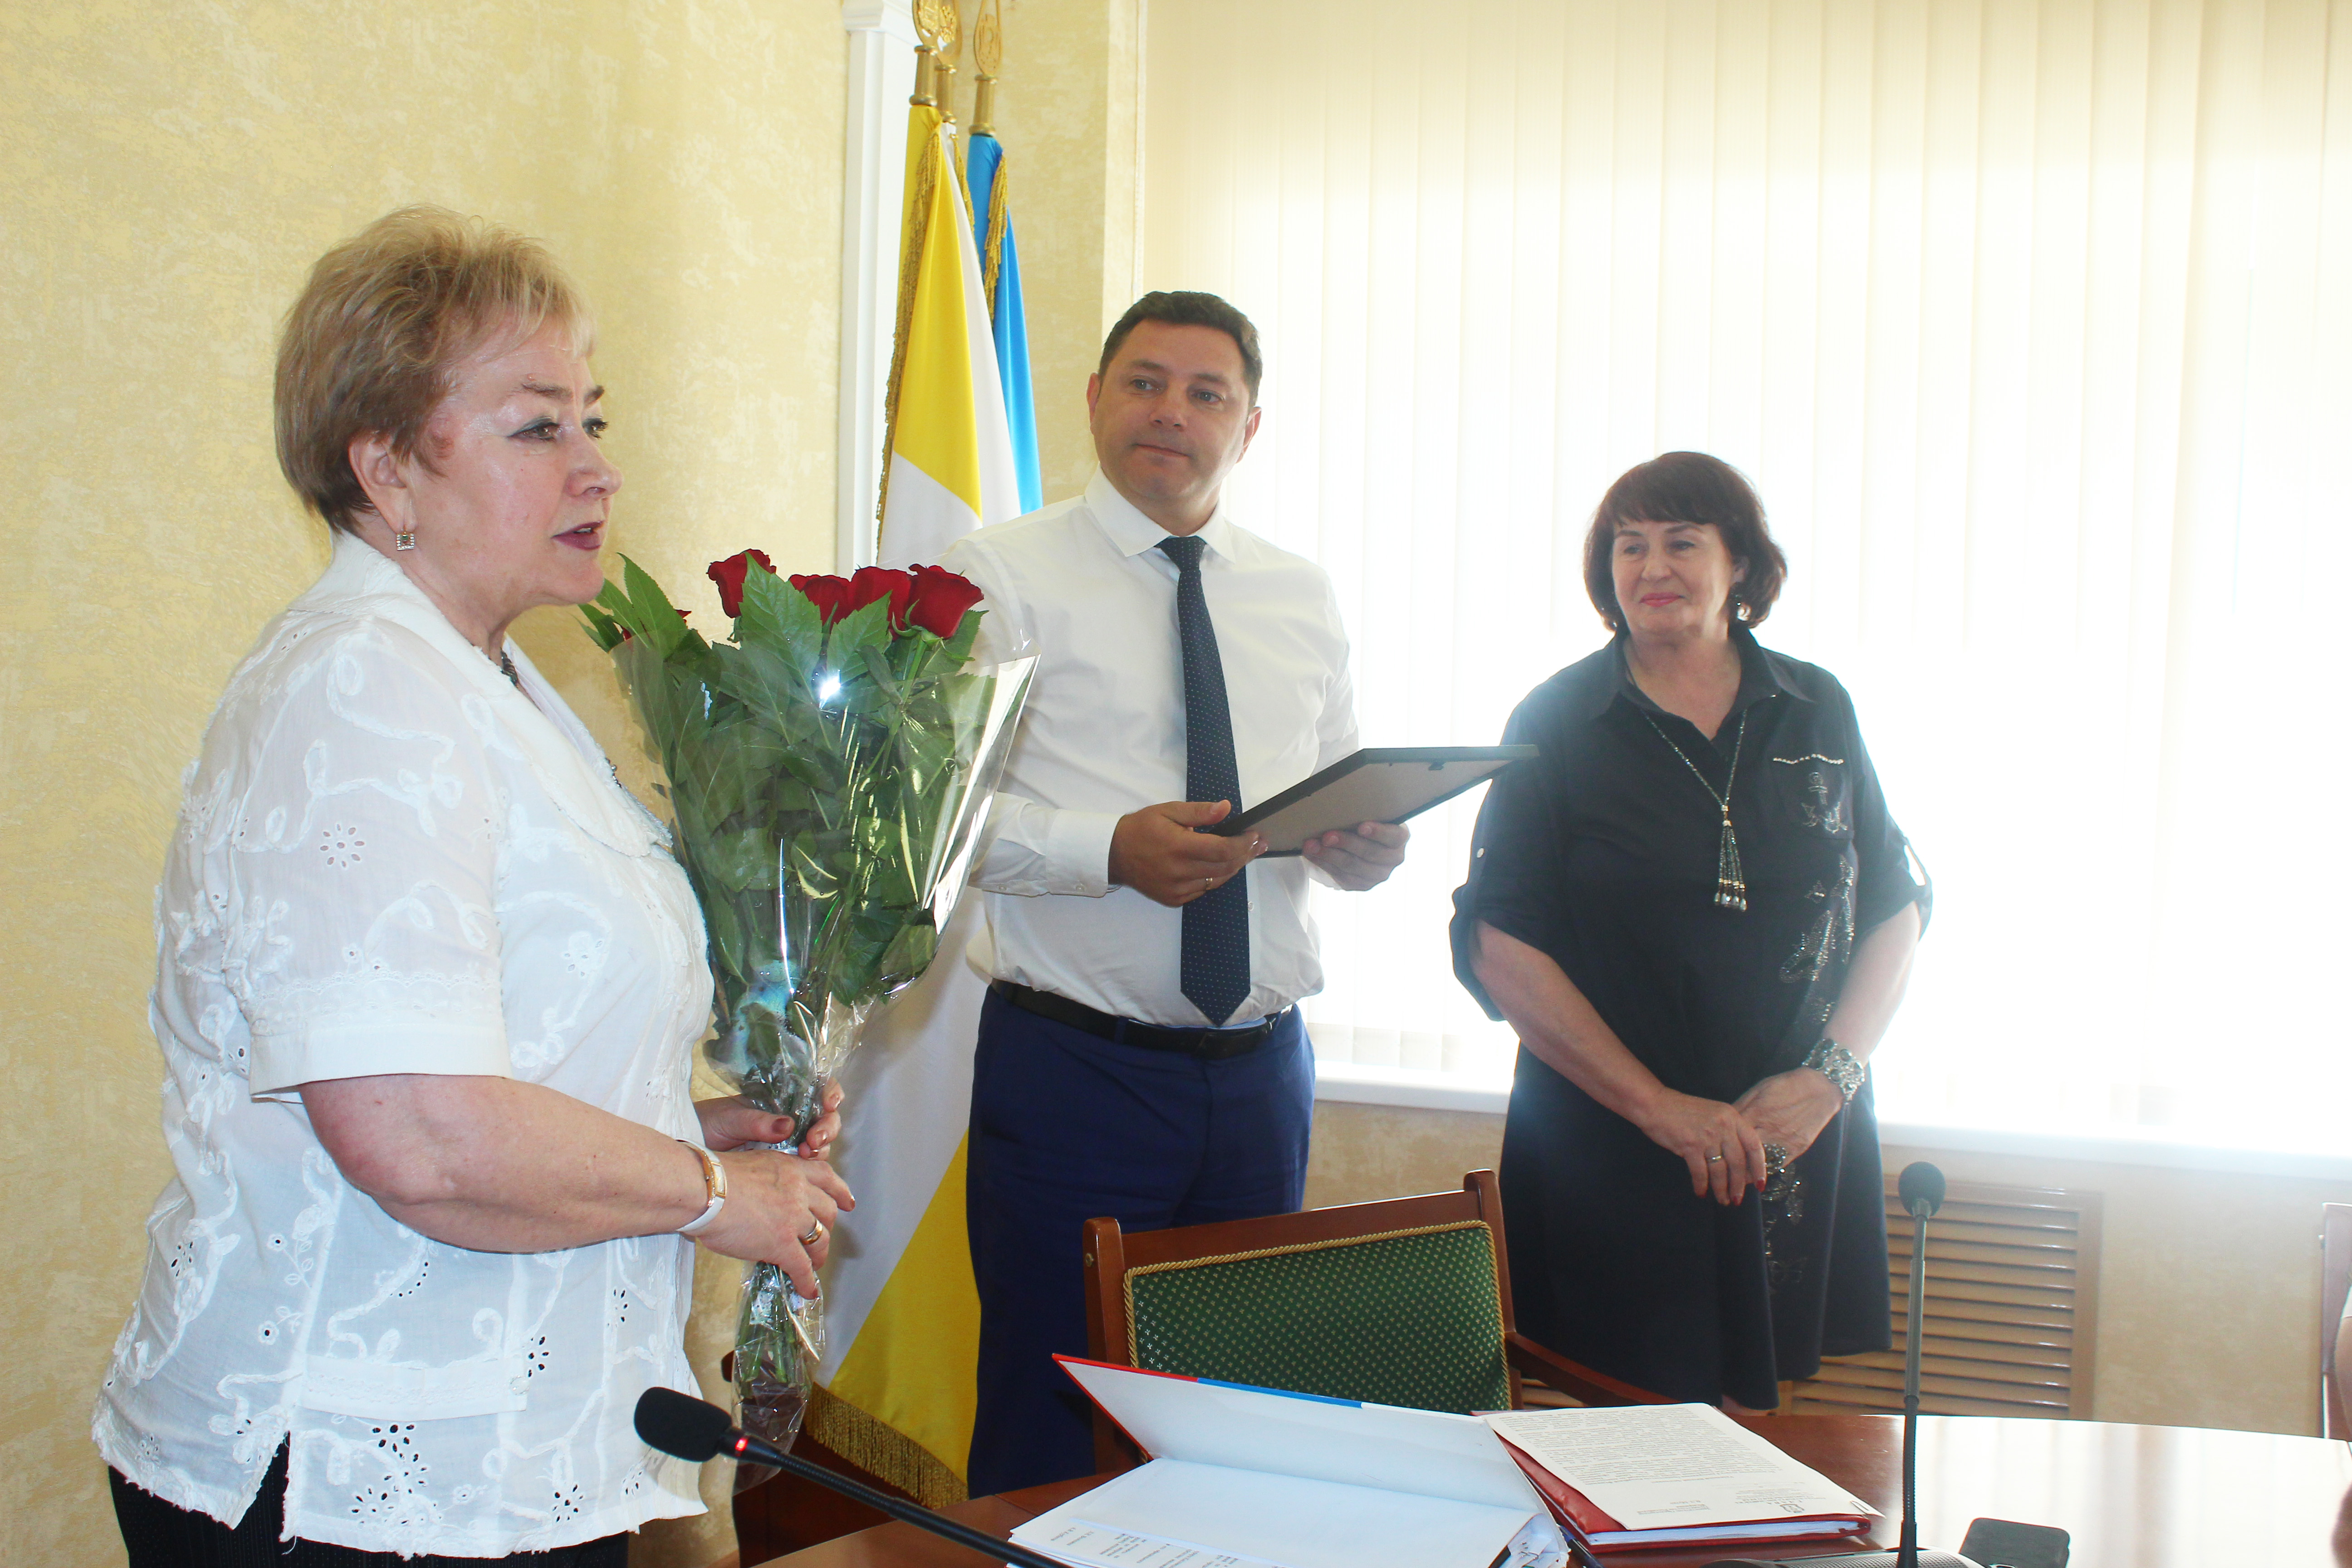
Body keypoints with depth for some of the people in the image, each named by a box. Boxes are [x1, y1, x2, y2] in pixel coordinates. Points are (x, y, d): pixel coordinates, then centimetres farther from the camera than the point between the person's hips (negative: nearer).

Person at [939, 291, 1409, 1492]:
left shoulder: (1302, 596, 14)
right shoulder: (1002, 574, -2)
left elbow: (1340, 797, 16)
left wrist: (1367, 846, -7)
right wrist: (1110, 849, -24)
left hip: (1263, 1069, 5)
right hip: (1074, 1068, -4)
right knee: (1052, 1425, 2)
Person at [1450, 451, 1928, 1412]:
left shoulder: (1818, 713, 7)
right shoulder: (1560, 722, -2)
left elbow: (1895, 909, 10)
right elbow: (1498, 945, -8)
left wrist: (1830, 1076, -6)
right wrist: (1659, 1106, -14)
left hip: (1798, 1146, 3)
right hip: (1609, 1147, -2)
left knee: (1749, 1413, 6)